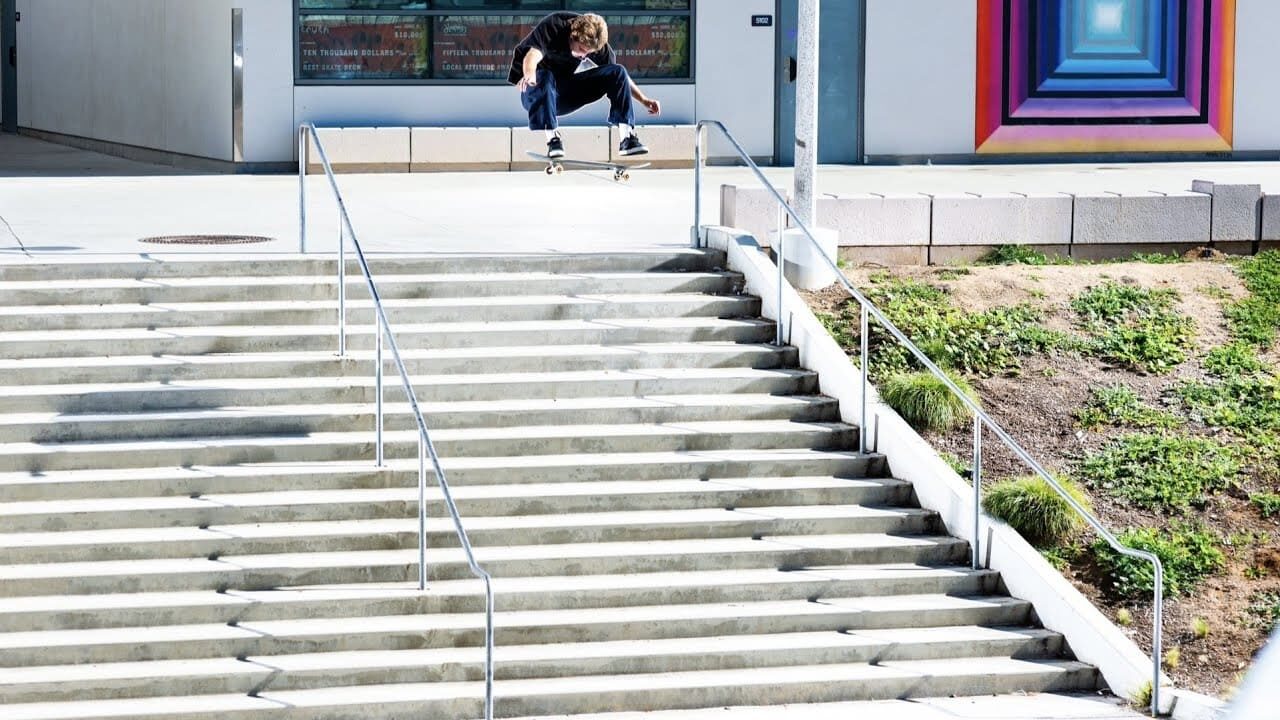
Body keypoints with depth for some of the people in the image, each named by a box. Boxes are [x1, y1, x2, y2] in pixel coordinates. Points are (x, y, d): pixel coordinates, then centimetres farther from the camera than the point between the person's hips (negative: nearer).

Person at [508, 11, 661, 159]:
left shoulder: (596, 42, -8)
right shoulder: (552, 27, -22)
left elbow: (619, 75, 4)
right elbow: (532, 56, -40)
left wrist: (643, 100, -4)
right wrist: (529, 75, -61)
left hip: (566, 95, 4)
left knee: (617, 72, -12)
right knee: (544, 77, -40)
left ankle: (627, 137, -19)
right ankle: (553, 137, -40)